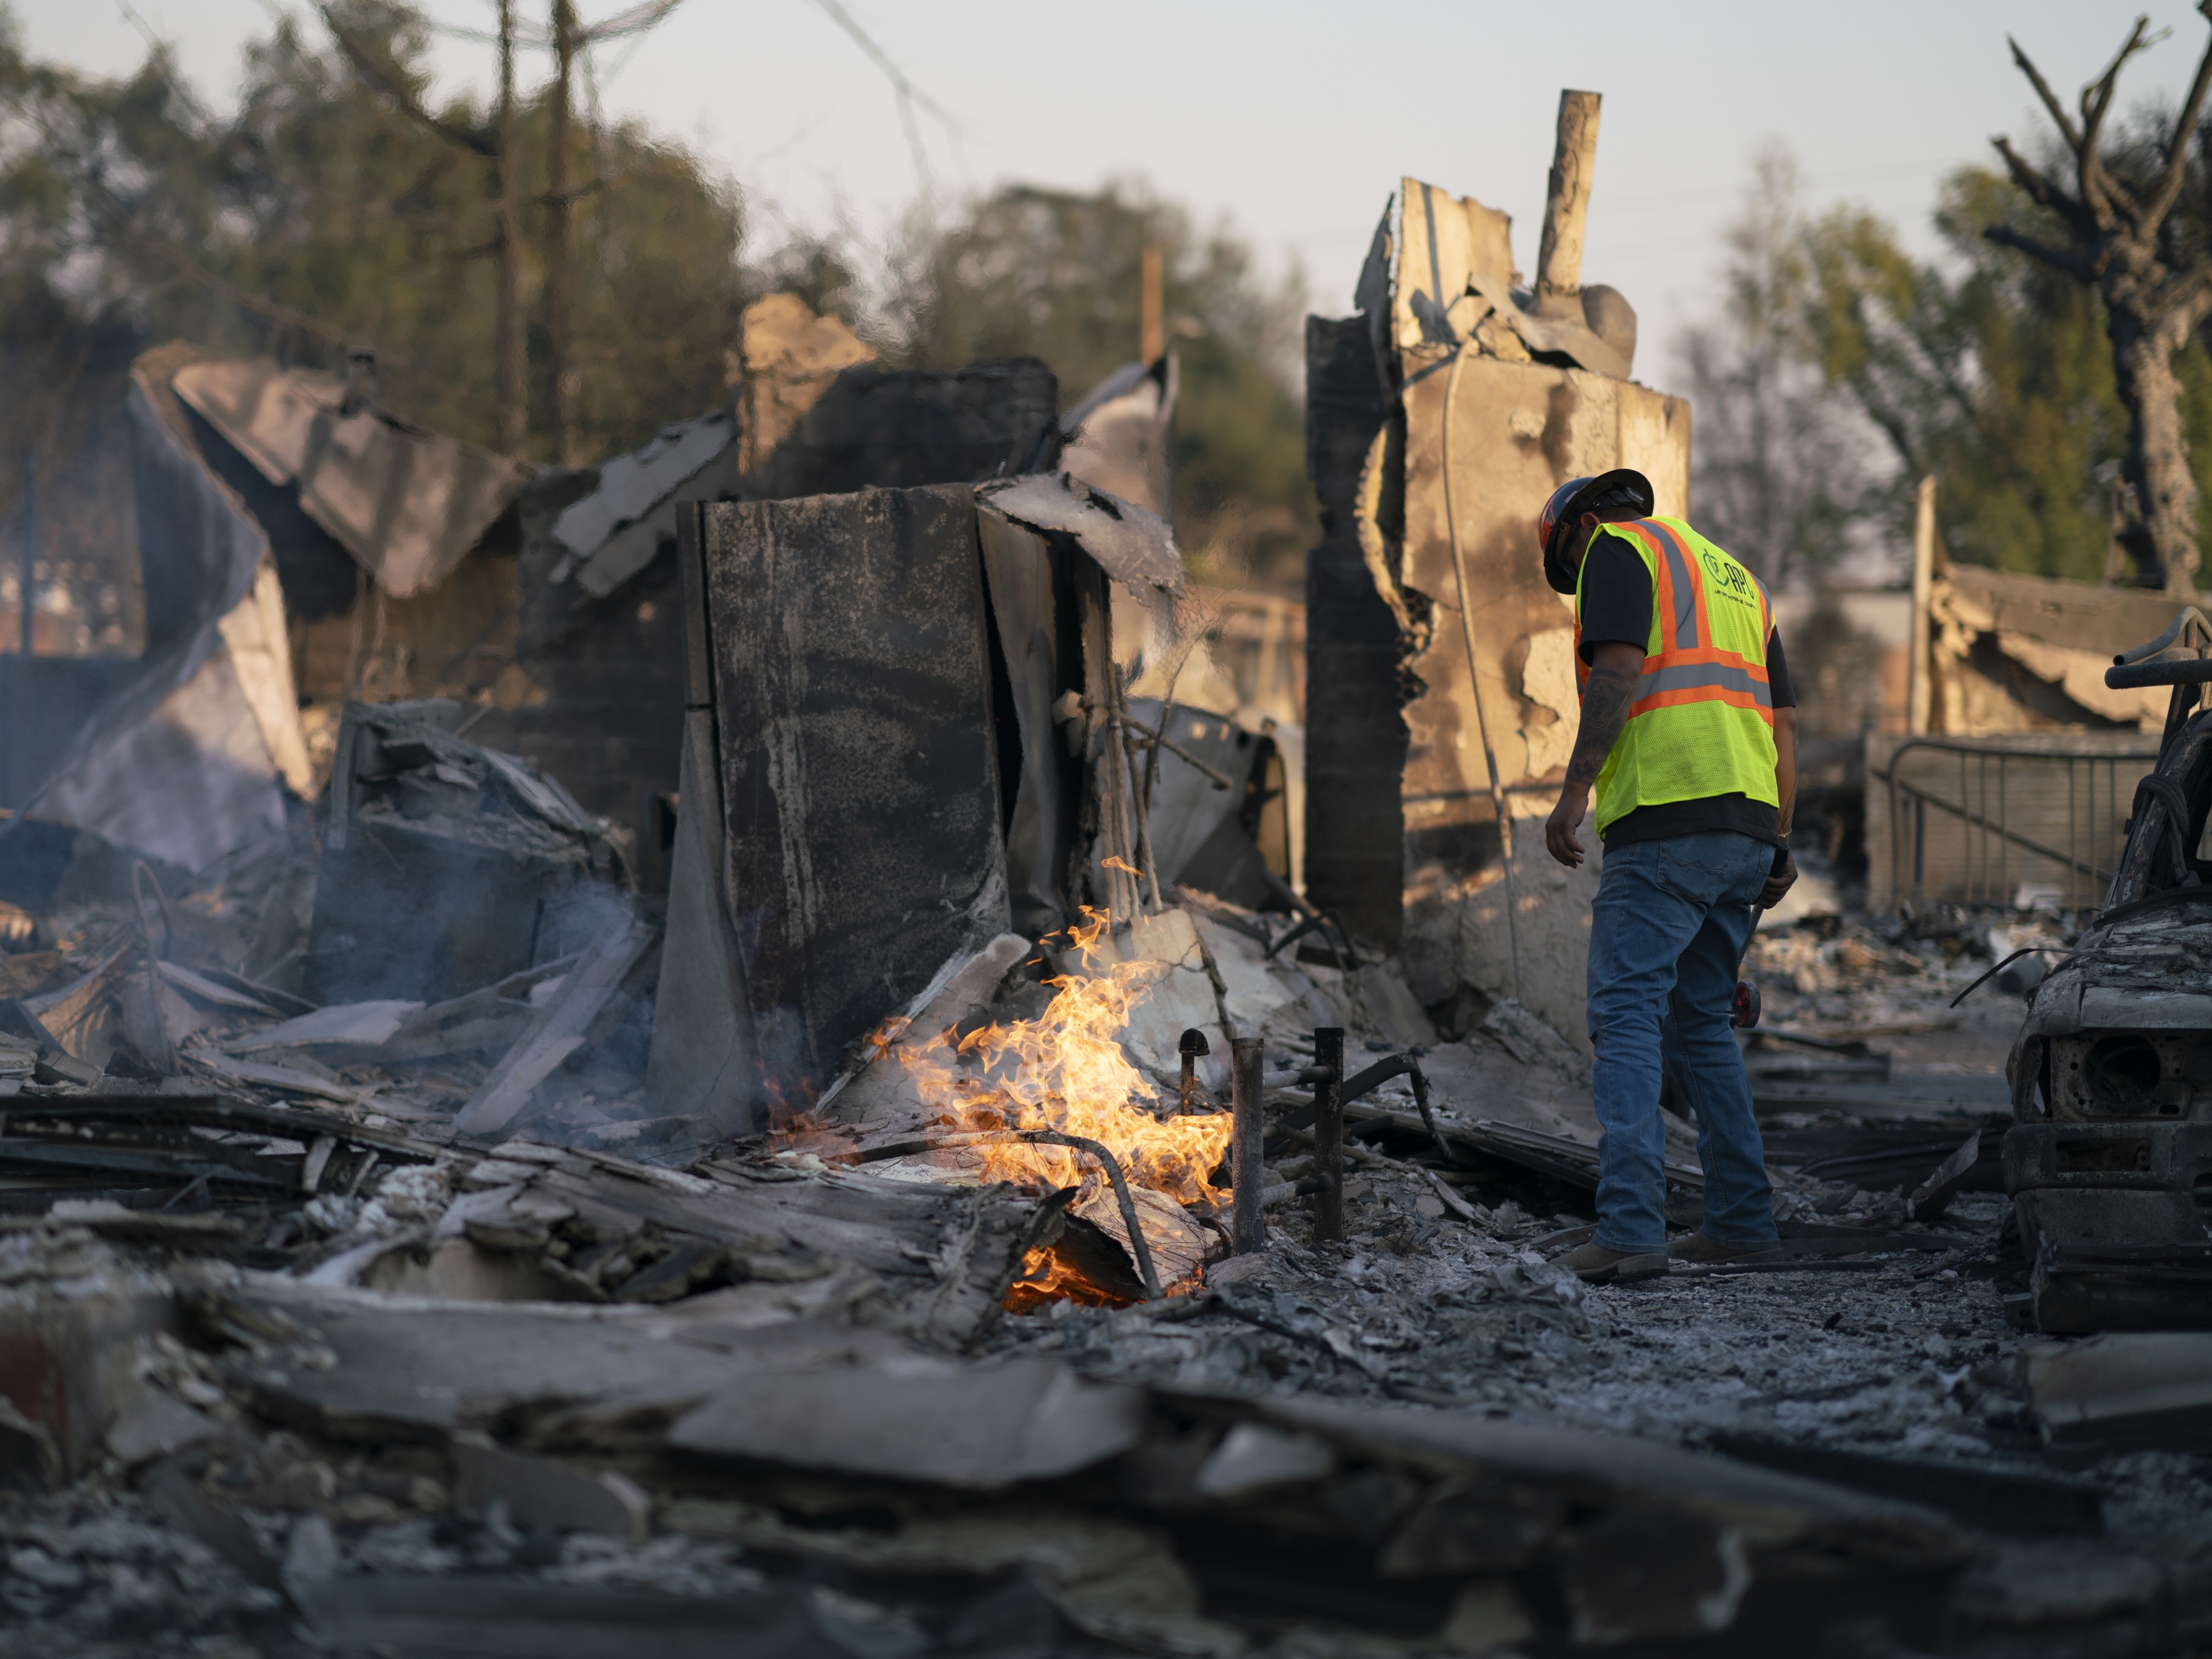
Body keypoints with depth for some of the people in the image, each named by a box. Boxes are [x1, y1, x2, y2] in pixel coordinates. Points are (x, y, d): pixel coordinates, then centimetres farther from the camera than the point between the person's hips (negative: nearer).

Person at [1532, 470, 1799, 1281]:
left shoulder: (1617, 548, 5)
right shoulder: (1736, 579, 29)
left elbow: (1619, 672, -12)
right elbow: (1783, 726, 23)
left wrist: (1575, 790, -15)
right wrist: (1779, 846, 20)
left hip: (1665, 820, -8)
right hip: (1746, 824, 8)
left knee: (1627, 1016, -11)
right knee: (1700, 1020, 16)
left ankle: (1630, 1225, -22)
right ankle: (1740, 1220, 15)